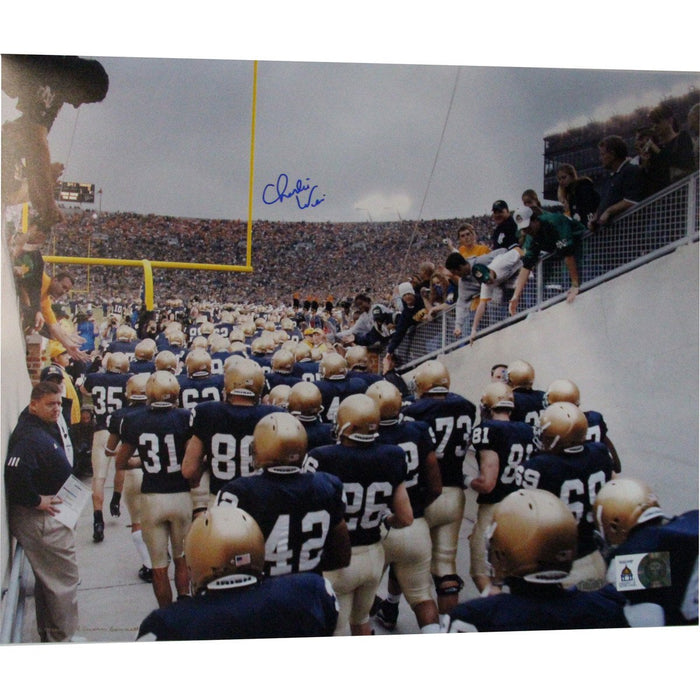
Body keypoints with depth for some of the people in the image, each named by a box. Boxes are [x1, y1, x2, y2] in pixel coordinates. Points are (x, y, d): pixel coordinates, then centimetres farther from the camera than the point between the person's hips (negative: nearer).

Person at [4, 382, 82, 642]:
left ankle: (48, 634, 36)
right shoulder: (30, 436, -22)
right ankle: (62, 639, 10)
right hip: (40, 520, -11)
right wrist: (36, 501, -23)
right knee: (65, 580, -1)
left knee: (46, 580, 22)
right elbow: (14, 475, -35)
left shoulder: (45, 428, 10)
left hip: (47, 519, 11)